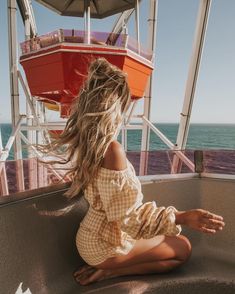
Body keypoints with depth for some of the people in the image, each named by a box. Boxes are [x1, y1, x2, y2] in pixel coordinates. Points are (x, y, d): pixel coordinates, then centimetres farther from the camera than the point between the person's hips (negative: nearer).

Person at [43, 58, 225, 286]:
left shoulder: (86, 139, -5)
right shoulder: (112, 149, -32)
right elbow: (126, 216, -28)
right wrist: (181, 218, -25)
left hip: (93, 234, 8)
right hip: (104, 242, -7)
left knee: (175, 239, 20)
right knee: (183, 249, 9)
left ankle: (105, 267, 11)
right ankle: (107, 272, 1)